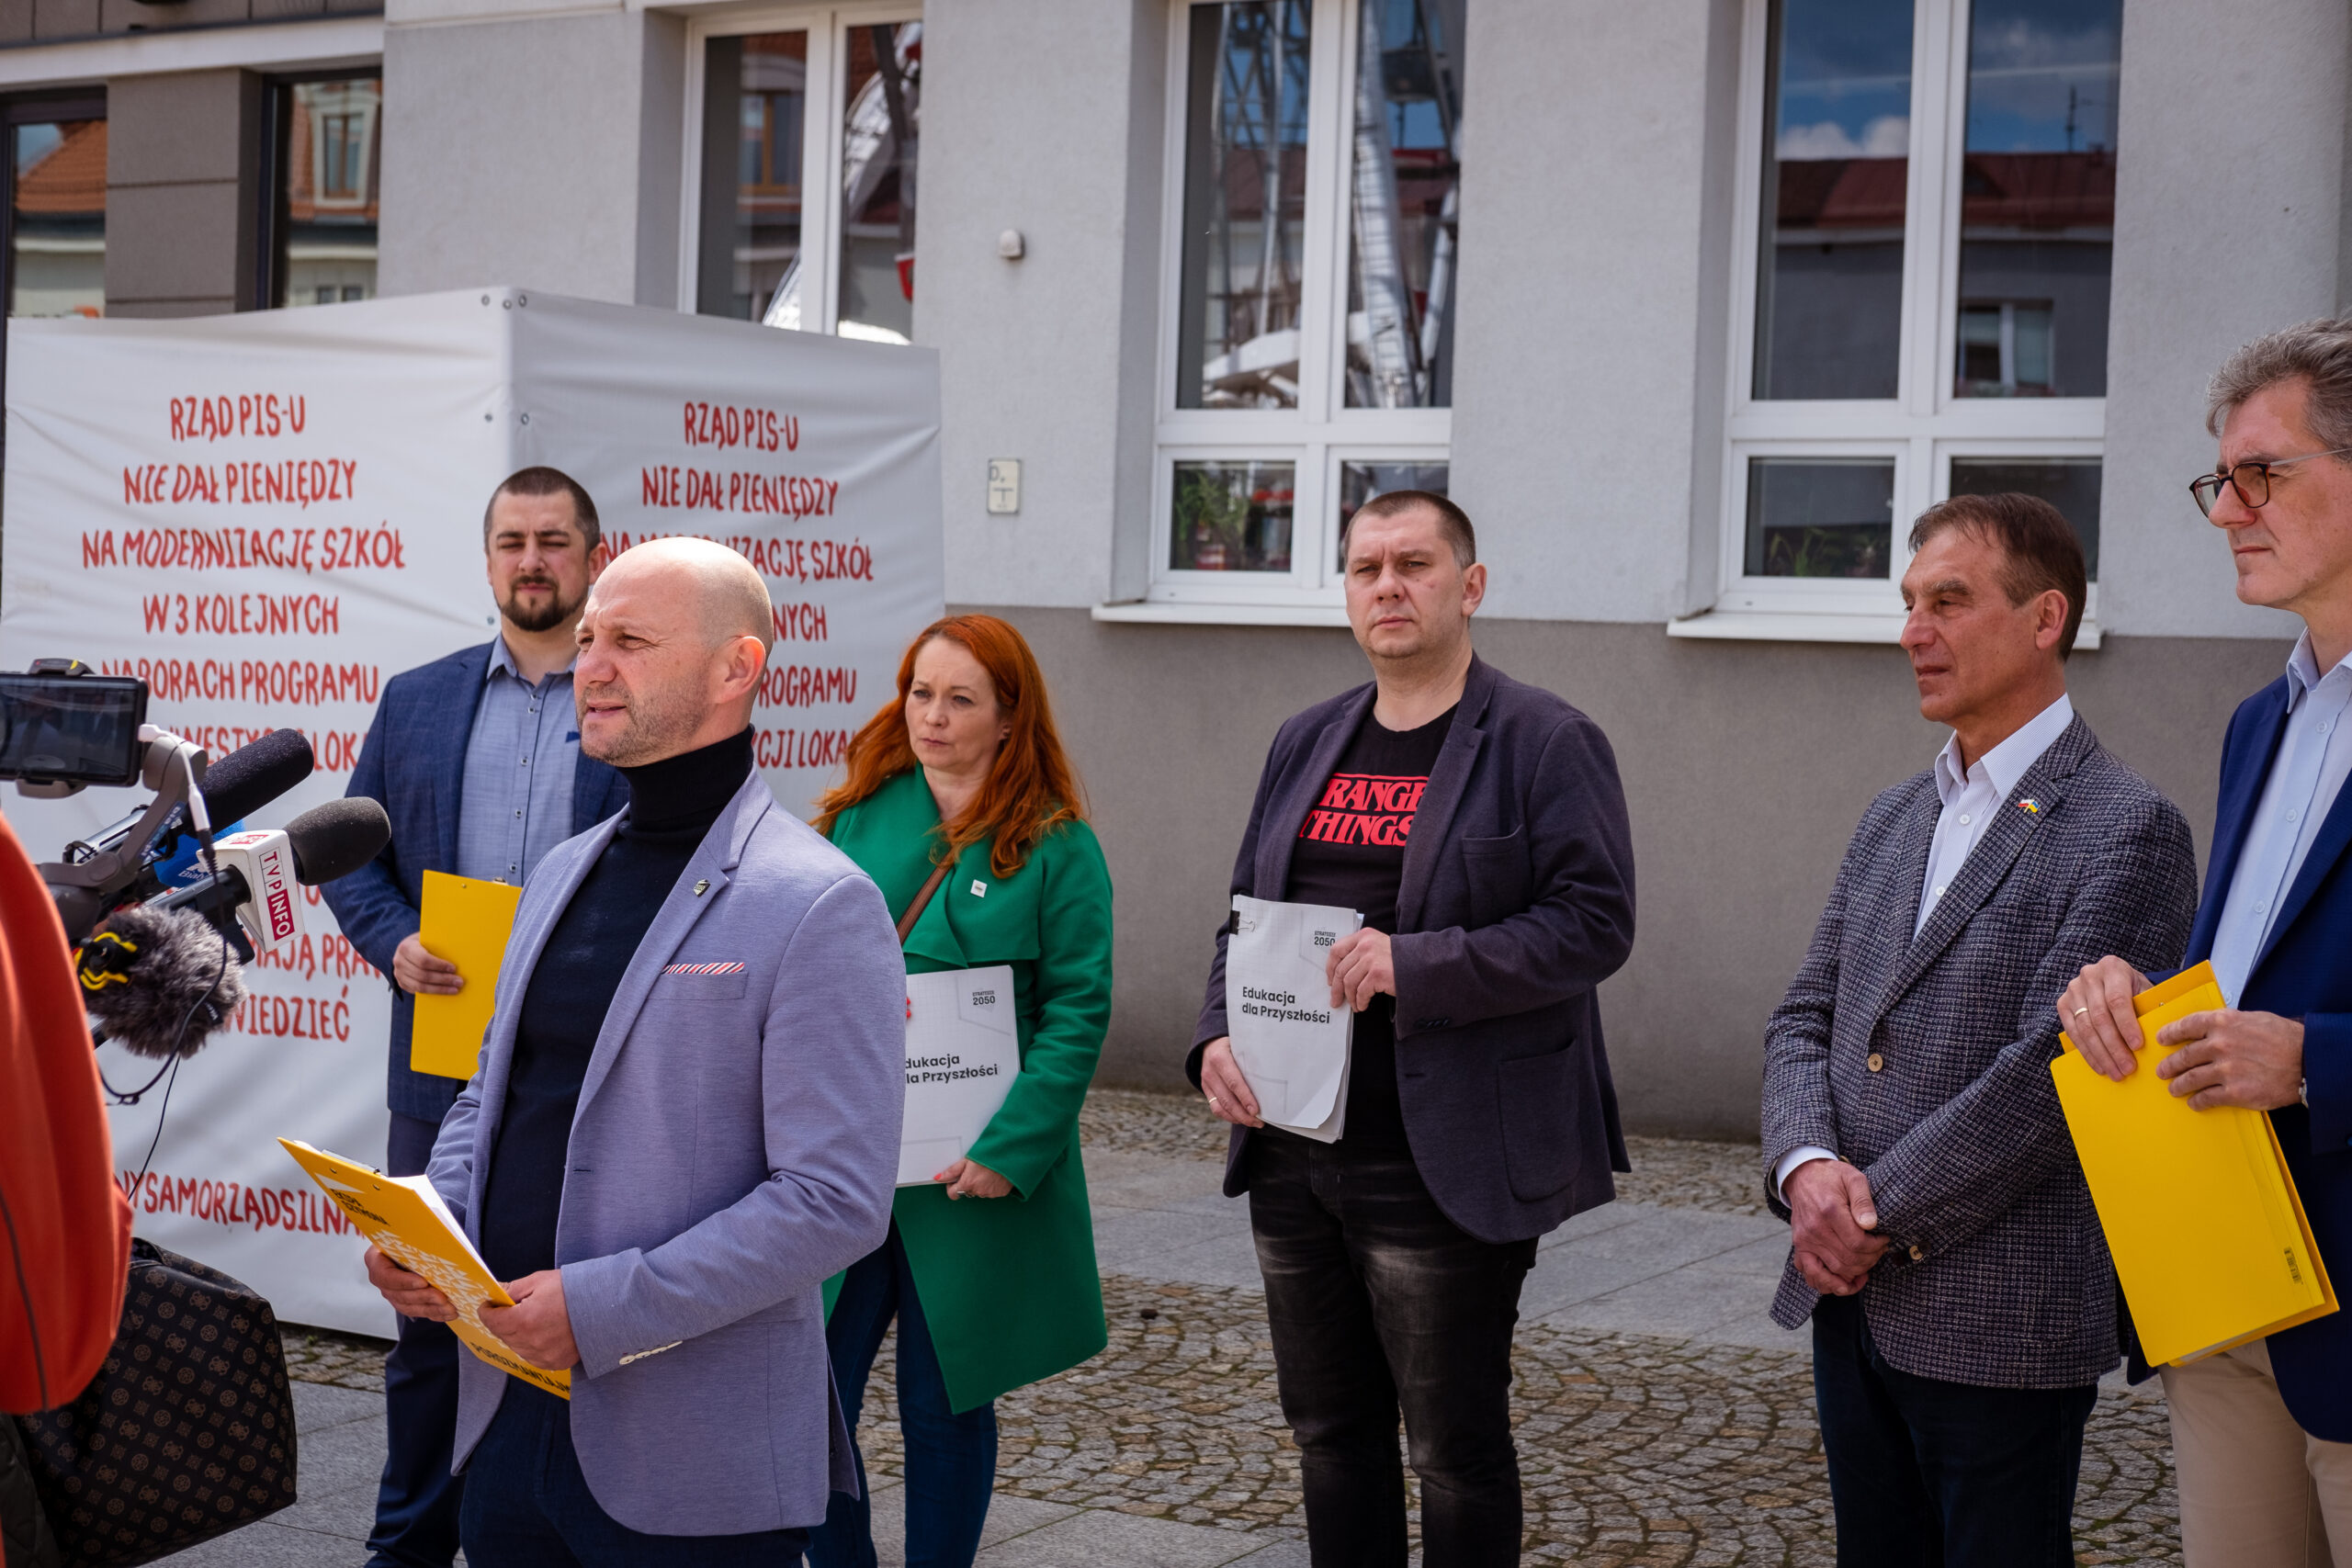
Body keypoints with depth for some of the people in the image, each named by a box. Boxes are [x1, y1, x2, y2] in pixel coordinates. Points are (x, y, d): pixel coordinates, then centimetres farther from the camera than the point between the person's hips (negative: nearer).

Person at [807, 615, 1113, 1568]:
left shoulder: (1057, 847, -3)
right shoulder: (856, 819, 8)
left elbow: (1079, 1010, -7)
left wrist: (1010, 1150, -16)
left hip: (969, 1174, -3)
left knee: (946, 1406, 7)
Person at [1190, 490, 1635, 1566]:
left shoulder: (1546, 742, -6)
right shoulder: (1306, 744, 14)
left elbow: (1595, 921, -15)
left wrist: (1416, 963, -23)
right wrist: (1218, 1038, -1)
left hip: (1444, 1168, -6)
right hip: (1294, 1150, 6)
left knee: (1455, 1447, 4)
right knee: (1330, 1434, 15)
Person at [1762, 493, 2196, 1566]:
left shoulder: (2128, 829, -11)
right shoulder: (1893, 820, 14)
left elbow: (2050, 1067, -19)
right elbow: (1804, 1018, 11)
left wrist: (1881, 1215, -14)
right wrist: (1806, 1167, -9)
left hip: (2002, 1330, -7)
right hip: (1851, 1305, 7)